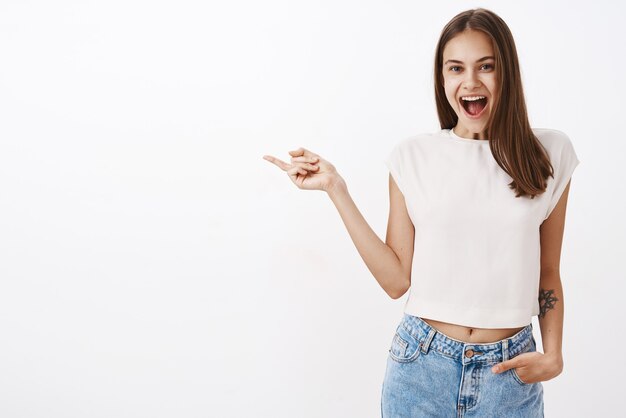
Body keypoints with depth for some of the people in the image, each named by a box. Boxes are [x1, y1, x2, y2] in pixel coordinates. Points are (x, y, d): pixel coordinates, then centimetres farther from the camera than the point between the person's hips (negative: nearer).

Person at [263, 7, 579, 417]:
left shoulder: (549, 153, -1)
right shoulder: (414, 156, -3)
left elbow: (547, 274, 8)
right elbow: (397, 279, -4)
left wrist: (553, 355, -5)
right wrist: (336, 189, -8)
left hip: (510, 371, 1)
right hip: (422, 367, 0)